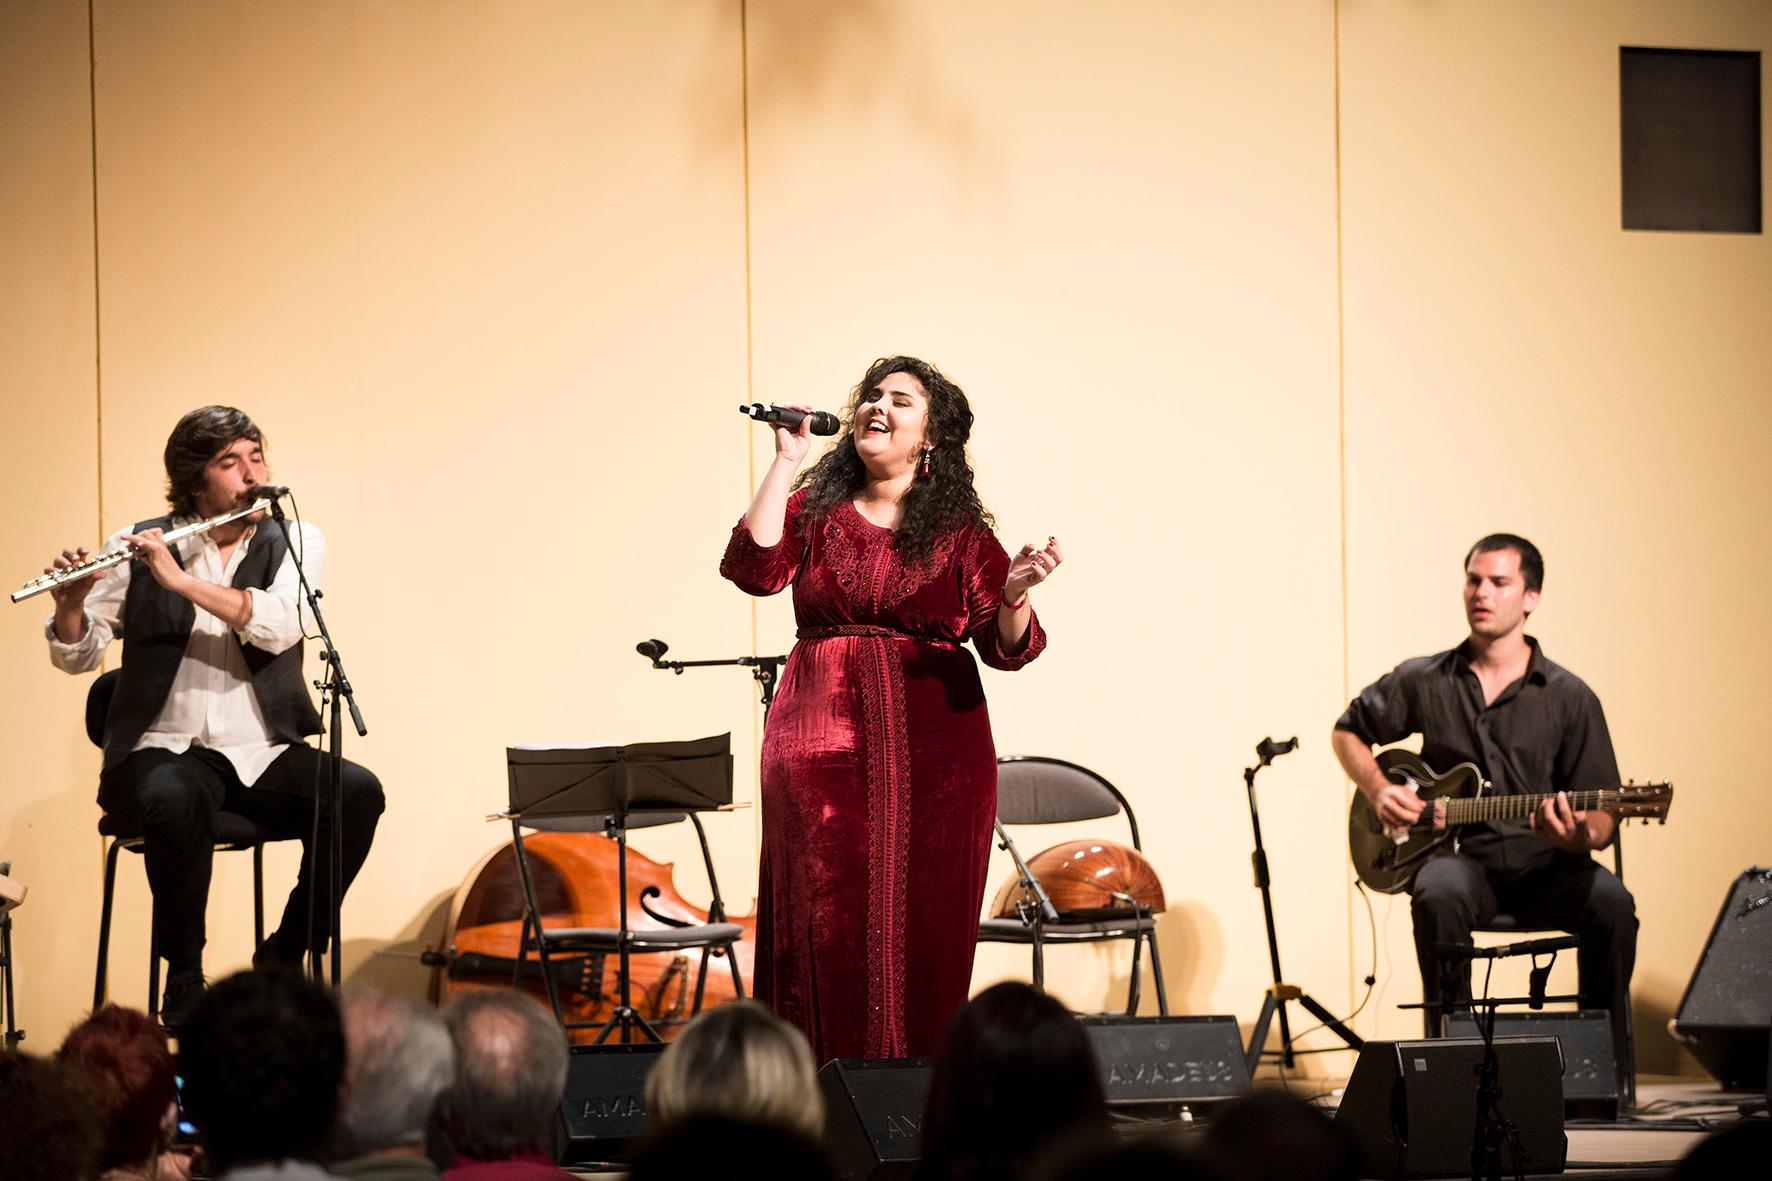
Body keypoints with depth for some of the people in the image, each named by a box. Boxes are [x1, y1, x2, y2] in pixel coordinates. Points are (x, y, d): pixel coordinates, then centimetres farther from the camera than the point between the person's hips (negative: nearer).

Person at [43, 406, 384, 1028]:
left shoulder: (296, 543, 6)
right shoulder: (139, 547, 3)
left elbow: (279, 625, -15)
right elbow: (77, 656, 2)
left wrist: (181, 580, -23)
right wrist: (71, 605, -20)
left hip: (264, 757, 2)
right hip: (166, 751, -2)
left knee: (358, 791, -26)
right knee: (174, 800, -37)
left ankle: (286, 954, -8)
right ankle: (184, 978, -18)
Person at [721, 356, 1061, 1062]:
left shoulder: (961, 532, 6)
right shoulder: (814, 512, 10)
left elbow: (1006, 648, 0)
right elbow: (754, 569, -9)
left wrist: (1016, 594, -22)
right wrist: (785, 460, -6)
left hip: (933, 745, -1)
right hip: (822, 738, 1)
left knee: (924, 923, -2)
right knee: (827, 918, -4)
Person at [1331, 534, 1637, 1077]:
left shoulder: (1569, 697, 4)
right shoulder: (1423, 681, 9)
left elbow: (1602, 818, 2)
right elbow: (1348, 732, 24)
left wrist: (1579, 835, -22)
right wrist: (1377, 790, 4)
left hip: (1542, 860, 0)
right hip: (1459, 853, 0)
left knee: (1611, 904, -31)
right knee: (1438, 897, -37)